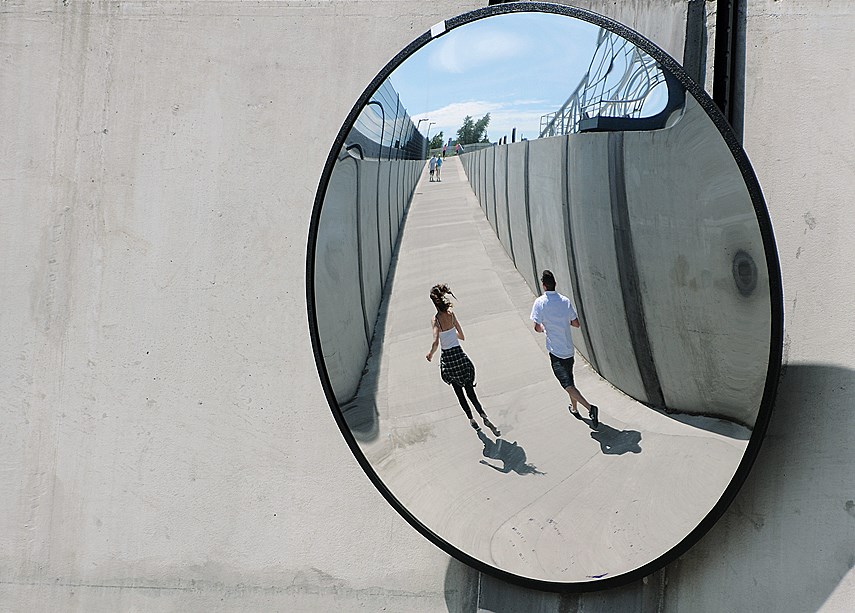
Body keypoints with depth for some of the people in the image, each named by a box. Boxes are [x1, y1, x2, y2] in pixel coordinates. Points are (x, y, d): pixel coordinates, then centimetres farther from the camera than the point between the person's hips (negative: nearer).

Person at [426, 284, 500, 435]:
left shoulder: (435, 320, -13)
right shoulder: (451, 314, -3)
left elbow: (435, 343, -23)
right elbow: (462, 336, 7)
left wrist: (430, 354, -4)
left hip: (447, 359, -2)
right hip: (459, 355, 2)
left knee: (459, 392, 15)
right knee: (470, 391, 7)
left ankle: (472, 420, 23)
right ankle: (484, 418, -5)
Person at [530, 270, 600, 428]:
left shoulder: (540, 302, -12)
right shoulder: (565, 301, 0)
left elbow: (537, 327, -11)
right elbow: (576, 324, 5)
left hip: (555, 351, -6)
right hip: (569, 349, 6)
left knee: (568, 385, -8)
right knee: (569, 380, 24)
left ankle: (590, 407, -23)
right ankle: (574, 408, 38)